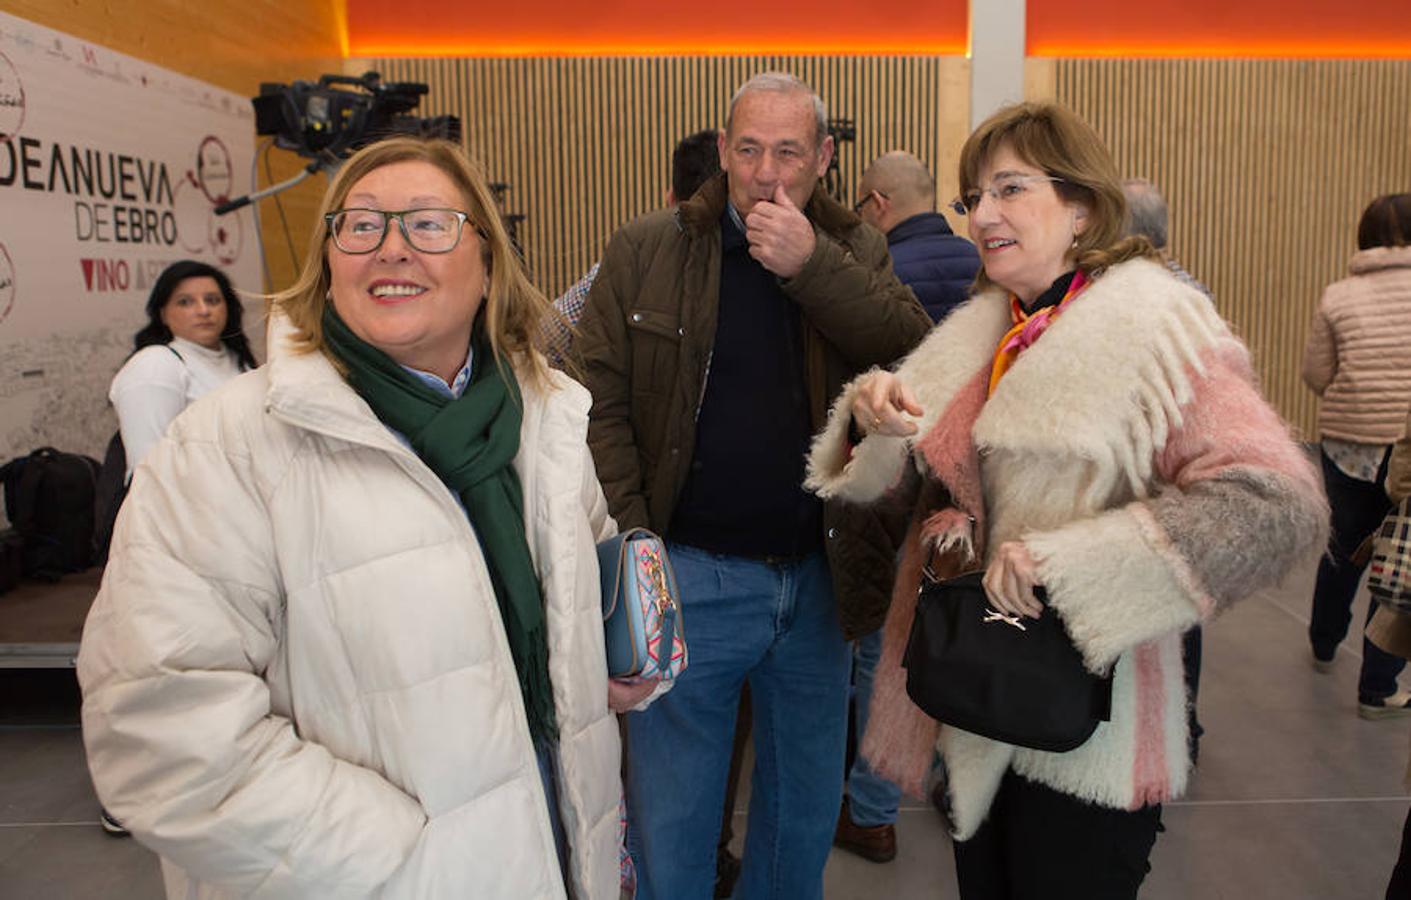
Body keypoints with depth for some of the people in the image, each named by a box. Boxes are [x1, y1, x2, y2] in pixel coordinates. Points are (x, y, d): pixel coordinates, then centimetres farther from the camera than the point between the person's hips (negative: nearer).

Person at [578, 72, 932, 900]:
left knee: (806, 816, 21)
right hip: (690, 578, -2)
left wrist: (810, 265, -22)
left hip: (817, 577, 3)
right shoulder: (643, 253, -2)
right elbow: (602, 408, -6)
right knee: (671, 818, 12)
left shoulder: (853, 253, 4)